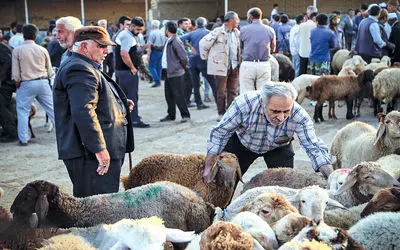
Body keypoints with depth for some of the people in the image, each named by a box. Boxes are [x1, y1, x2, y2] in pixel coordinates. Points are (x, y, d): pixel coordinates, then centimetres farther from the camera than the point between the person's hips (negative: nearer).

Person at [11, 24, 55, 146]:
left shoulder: (17, 51, -6)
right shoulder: (42, 50, 1)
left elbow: (15, 73, -5)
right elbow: (49, 70, 7)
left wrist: (17, 84, 9)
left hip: (26, 84, -2)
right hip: (43, 82, 2)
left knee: (22, 111, 9)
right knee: (52, 108, 10)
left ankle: (24, 139, 8)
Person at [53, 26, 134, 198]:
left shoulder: (84, 67, 22)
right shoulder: (80, 70, -15)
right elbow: (83, 112, -26)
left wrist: (120, 106, 19)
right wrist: (99, 149, -26)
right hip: (91, 154, -12)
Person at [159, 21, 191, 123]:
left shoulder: (175, 42, -18)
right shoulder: (169, 41, 12)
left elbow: (184, 57, -20)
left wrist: (183, 66, -8)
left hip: (176, 74, -10)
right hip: (169, 73, 10)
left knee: (178, 95, -5)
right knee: (169, 95, 14)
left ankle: (185, 115, 4)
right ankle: (171, 115, 23)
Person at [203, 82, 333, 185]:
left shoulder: (299, 117, -38)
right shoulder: (244, 103, -39)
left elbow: (314, 148, -34)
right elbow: (220, 133, -26)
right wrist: (209, 167, -21)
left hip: (278, 148, 0)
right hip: (242, 142, 0)